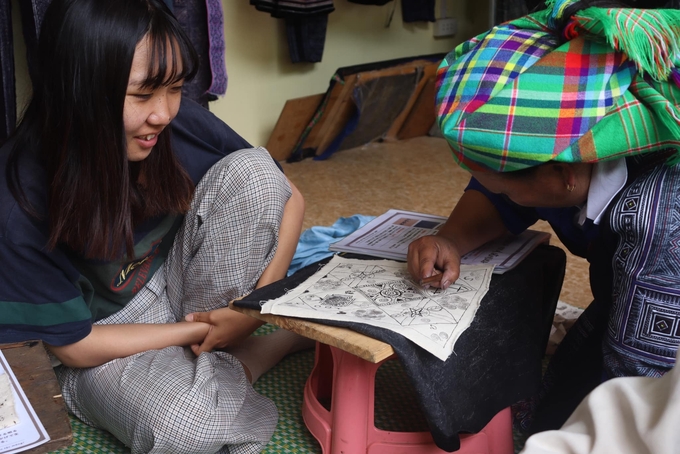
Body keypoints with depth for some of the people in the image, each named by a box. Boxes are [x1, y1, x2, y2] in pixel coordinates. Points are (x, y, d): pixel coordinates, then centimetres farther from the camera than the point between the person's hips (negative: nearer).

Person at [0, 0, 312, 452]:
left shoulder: (178, 123, -19)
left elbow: (289, 198, -7)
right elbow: (73, 344, -18)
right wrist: (198, 332, -17)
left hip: (178, 282, 5)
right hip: (107, 342, -4)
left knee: (251, 170, -18)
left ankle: (221, 360, -9)